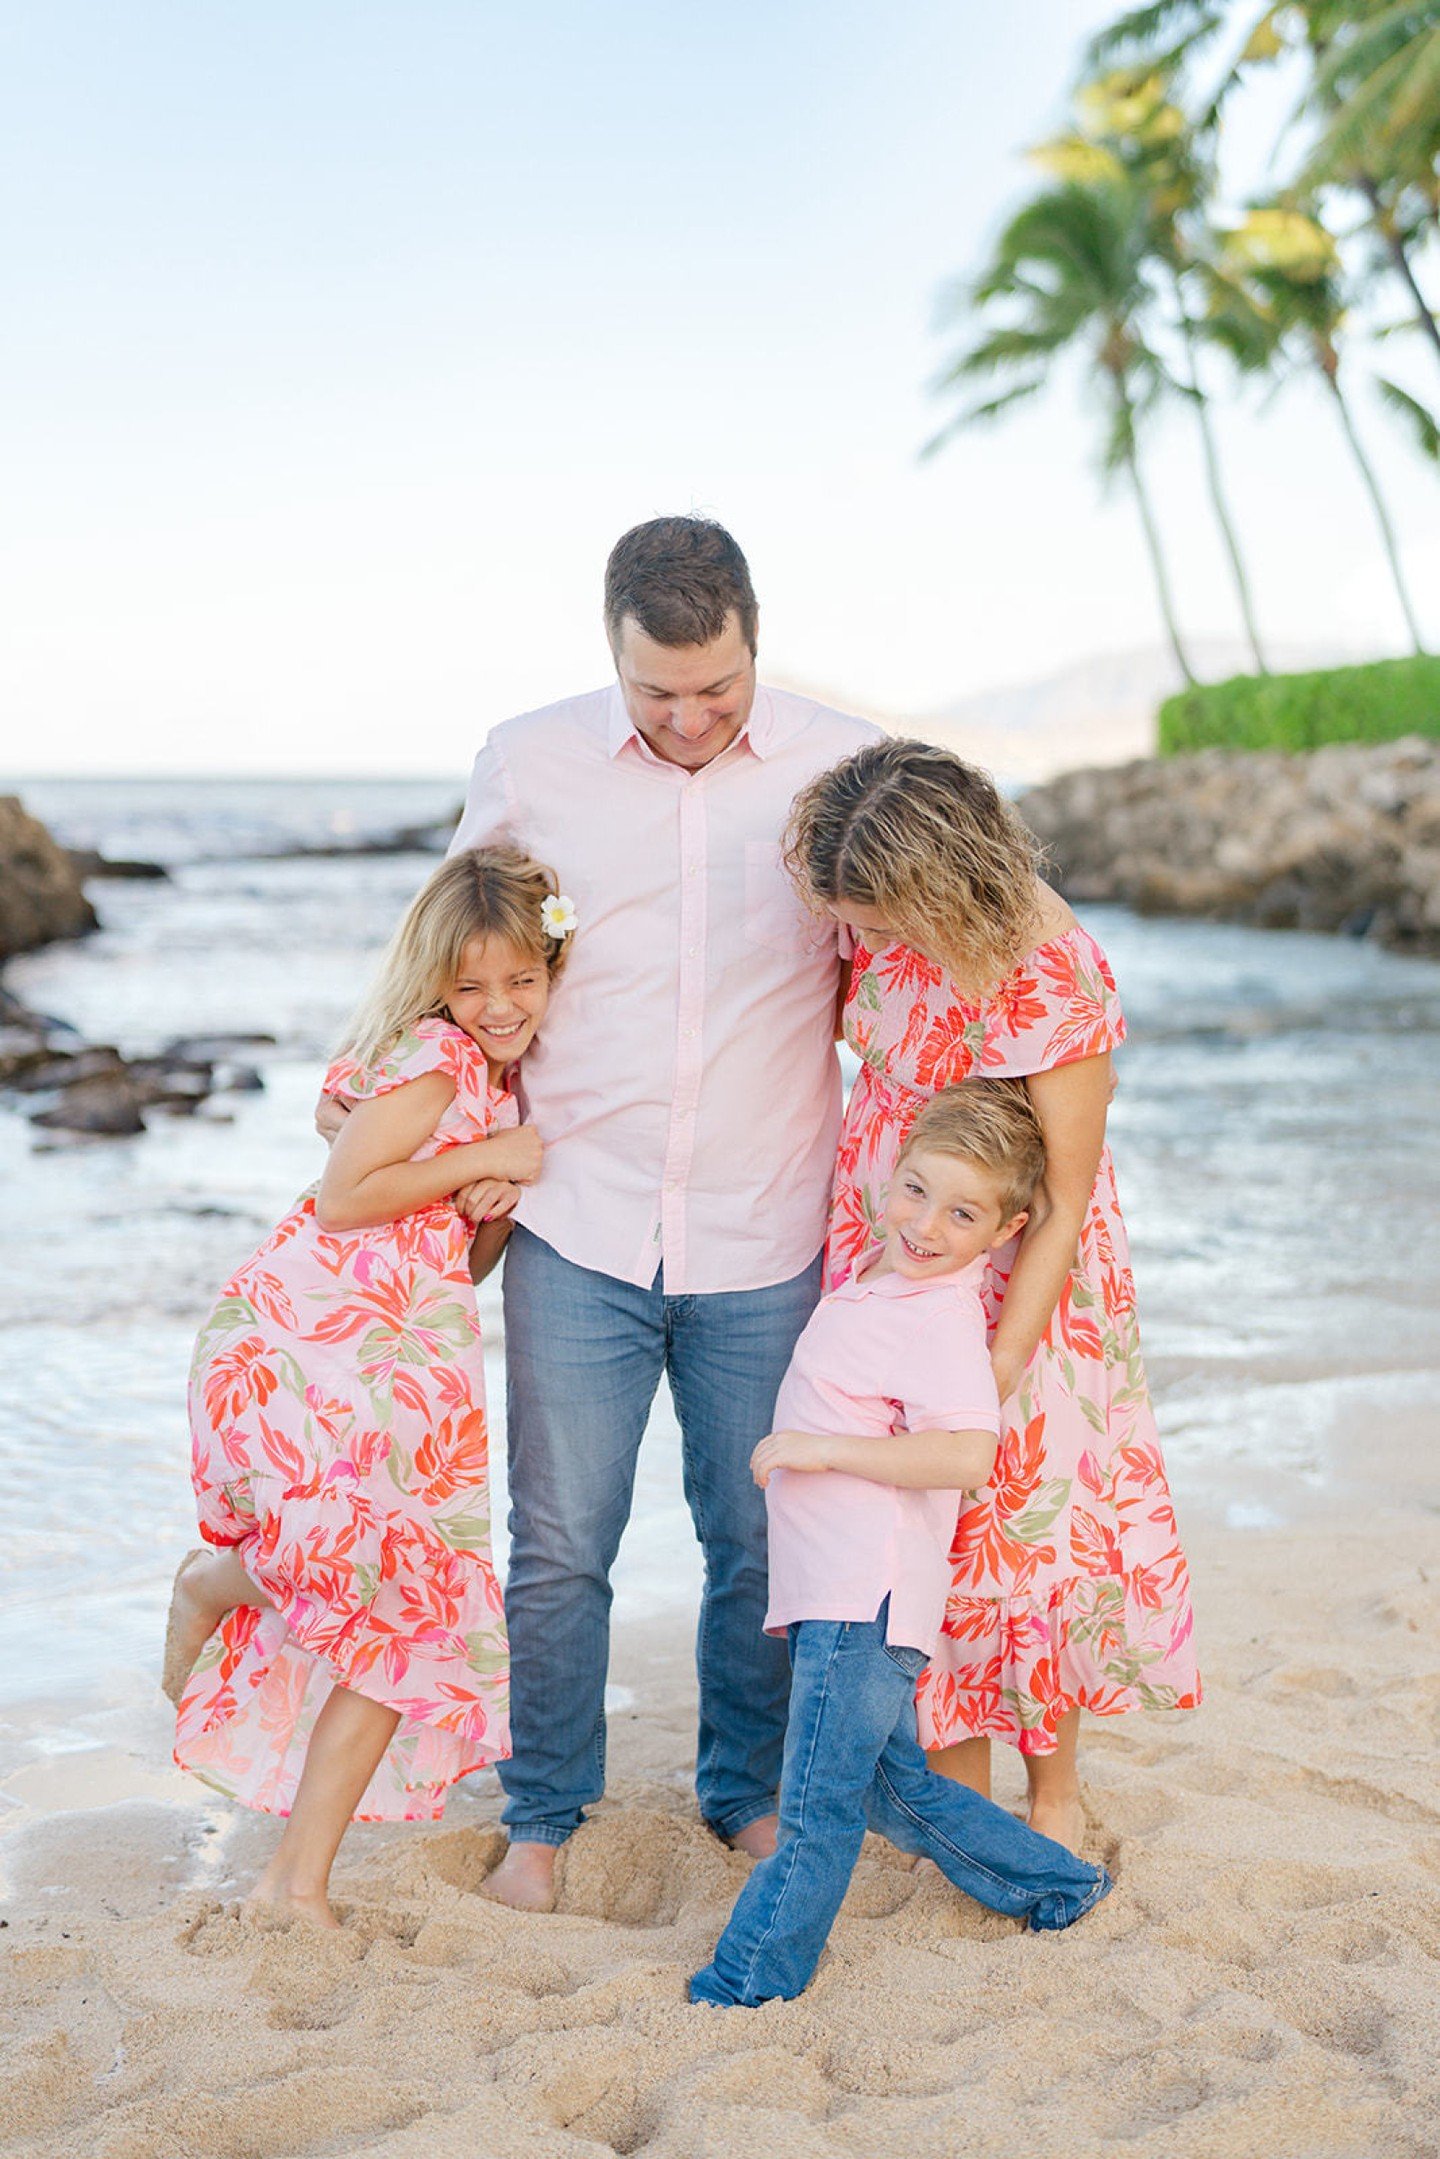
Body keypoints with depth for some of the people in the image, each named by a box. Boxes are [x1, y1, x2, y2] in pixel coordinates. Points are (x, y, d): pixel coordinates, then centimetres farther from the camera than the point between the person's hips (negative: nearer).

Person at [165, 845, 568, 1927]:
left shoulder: (516, 1087, 19)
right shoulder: (434, 1056, -6)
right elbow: (342, 1196, -13)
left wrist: (508, 1197, -4)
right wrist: (486, 1157, -9)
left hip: (407, 1368, 8)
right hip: (301, 1336, -8)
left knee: (413, 1613, 2)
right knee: (354, 1556, -27)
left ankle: (301, 1879, 11)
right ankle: (209, 1584, 10)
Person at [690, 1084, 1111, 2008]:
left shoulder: (940, 1321, -17)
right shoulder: (880, 1276, 11)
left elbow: (968, 1453, -31)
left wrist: (827, 1449, -26)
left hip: (870, 1596, -11)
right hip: (839, 1591, 11)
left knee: (819, 1808, -2)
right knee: (894, 1786, 22)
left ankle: (746, 1990, 7)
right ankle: (1058, 1885, 34)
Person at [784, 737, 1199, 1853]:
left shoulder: (1052, 978, -29)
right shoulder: (883, 930, -13)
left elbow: (1063, 1208, -23)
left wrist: (994, 1377, -22)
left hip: (1015, 1275, -5)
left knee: (1026, 1512, 5)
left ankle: (1053, 1785, 26)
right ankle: (957, 1779, 23)